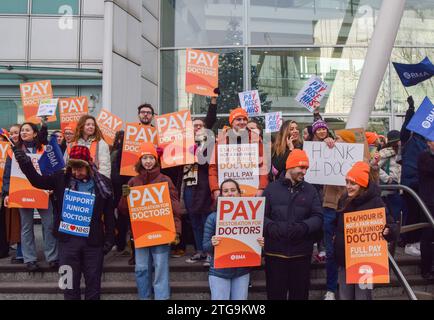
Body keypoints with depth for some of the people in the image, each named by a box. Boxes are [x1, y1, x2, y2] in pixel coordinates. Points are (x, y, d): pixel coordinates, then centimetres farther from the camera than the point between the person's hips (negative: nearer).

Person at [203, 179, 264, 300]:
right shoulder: (213, 217, -5)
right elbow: (205, 245, -4)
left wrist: (260, 243, -11)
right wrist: (212, 243, -25)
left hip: (242, 270, 2)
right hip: (219, 271, -2)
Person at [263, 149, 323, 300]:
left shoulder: (311, 190, 8)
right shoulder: (272, 189, 4)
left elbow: (318, 217, -1)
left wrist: (303, 227, -19)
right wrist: (270, 227, -22)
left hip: (301, 253, 1)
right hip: (275, 253, -1)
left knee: (300, 294, 12)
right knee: (275, 294, 7)